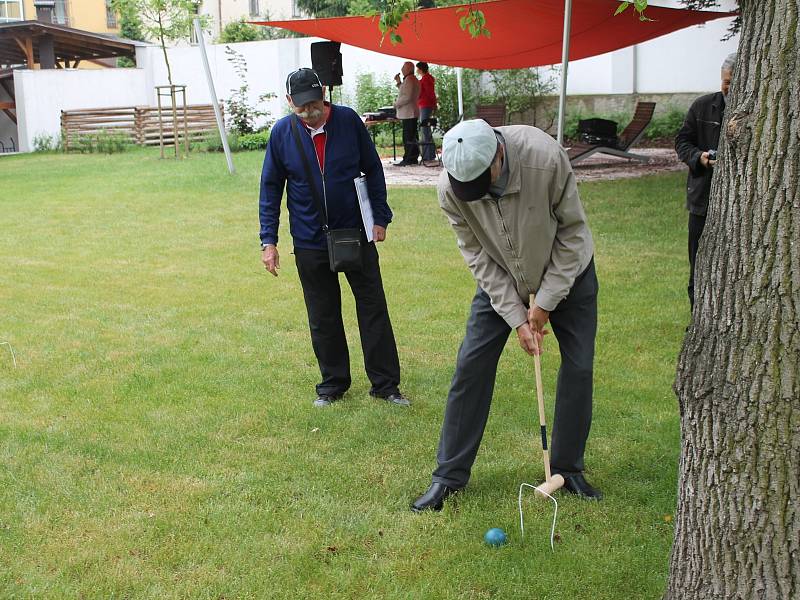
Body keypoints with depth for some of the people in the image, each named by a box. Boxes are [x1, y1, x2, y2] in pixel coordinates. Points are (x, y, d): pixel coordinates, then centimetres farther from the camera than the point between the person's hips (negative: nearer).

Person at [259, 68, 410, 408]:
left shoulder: (348, 120, -8)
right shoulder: (282, 133, -6)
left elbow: (373, 169, 3)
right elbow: (270, 188, 1)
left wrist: (379, 217, -1)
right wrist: (269, 240, -3)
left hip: (357, 233, 0)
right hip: (310, 242, 0)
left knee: (373, 308, 4)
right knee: (323, 317, 9)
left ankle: (385, 383, 14)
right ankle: (333, 383, 24)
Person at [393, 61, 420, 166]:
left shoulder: (409, 80, -14)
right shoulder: (414, 79, 19)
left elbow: (407, 97, -22)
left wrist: (397, 103, -10)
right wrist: (398, 82, 19)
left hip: (408, 113, -11)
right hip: (412, 112, 11)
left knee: (408, 137, -9)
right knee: (411, 137, 13)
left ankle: (409, 159, -9)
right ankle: (413, 158, 16)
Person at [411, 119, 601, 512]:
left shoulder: (545, 158, -35)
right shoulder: (451, 188, -27)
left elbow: (572, 231, -22)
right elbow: (478, 256, -16)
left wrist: (545, 302, -19)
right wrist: (516, 316, -20)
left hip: (567, 270, -1)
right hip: (502, 277, 1)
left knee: (578, 367, -1)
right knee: (471, 364, -4)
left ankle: (567, 468, 17)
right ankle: (449, 474, 7)